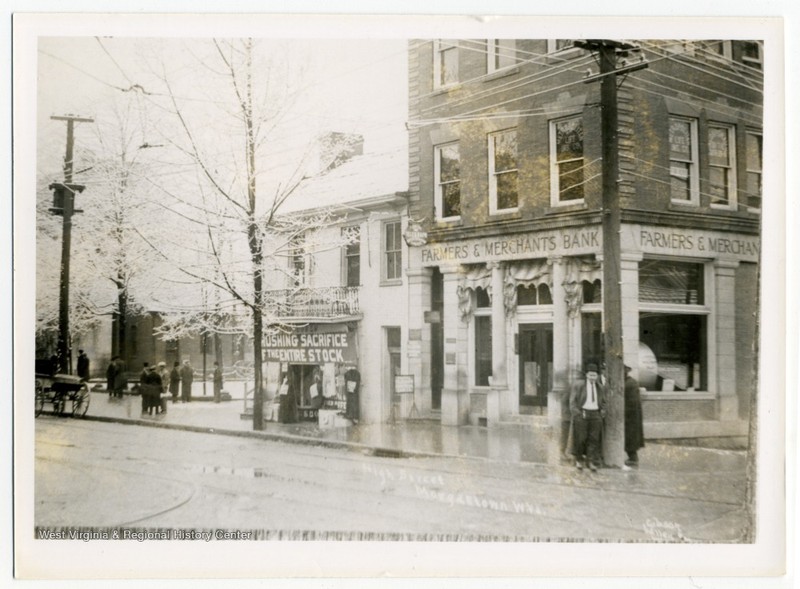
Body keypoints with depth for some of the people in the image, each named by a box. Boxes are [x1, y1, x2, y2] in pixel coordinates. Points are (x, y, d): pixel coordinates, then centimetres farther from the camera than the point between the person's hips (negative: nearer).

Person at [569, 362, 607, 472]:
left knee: (594, 439, -1)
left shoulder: (600, 387, 11)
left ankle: (592, 462, 2)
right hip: (581, 413, -3)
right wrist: (576, 414, -8)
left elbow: (603, 402, 22)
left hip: (595, 414, 3)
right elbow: (573, 400, 0)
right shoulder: (578, 384, -1)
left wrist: (602, 413, 7)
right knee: (580, 438, -3)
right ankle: (578, 459, 14)